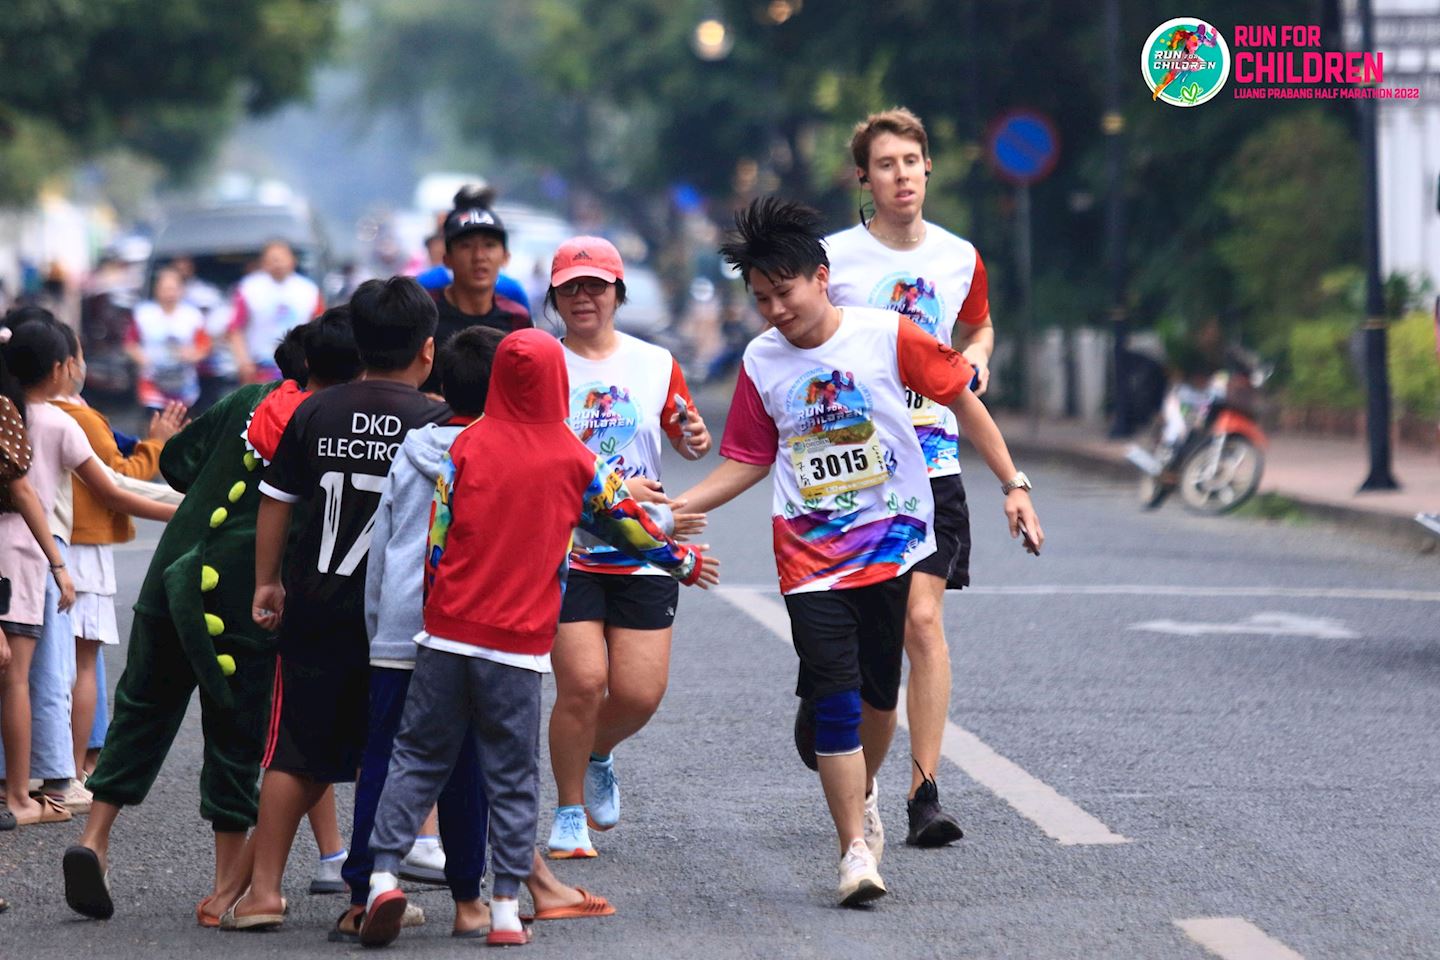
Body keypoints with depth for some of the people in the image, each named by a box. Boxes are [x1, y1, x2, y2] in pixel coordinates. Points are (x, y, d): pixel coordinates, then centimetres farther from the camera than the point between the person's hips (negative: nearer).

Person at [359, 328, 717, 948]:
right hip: (520, 642, 0)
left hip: (448, 633, 0)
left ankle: (384, 873, -6)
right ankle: (506, 908, 4)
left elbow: (434, 536, 0)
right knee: (512, 774, 6)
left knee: (418, 756, 8)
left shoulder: (468, 445, -1)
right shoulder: (573, 459, 0)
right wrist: (682, 562, 30)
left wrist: (424, 605, 13)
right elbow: (626, 522, 14)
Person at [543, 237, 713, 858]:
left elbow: (685, 439, 20)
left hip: (643, 555, 3)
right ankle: (570, 814, 6)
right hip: (565, 550, -3)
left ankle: (597, 756, 34)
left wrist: (696, 440, -4)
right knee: (582, 680, -14)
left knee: (640, 693, -2)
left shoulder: (655, 363, 7)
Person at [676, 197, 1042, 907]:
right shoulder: (761, 362, 1)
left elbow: (962, 401, 2)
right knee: (834, 701, -10)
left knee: (880, 694, 8)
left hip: (895, 546, 0)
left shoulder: (887, 336, -7)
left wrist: (1013, 484, -1)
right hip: (811, 560, 1)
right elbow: (748, 461, 10)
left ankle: (862, 799, 37)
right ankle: (856, 853, -7)